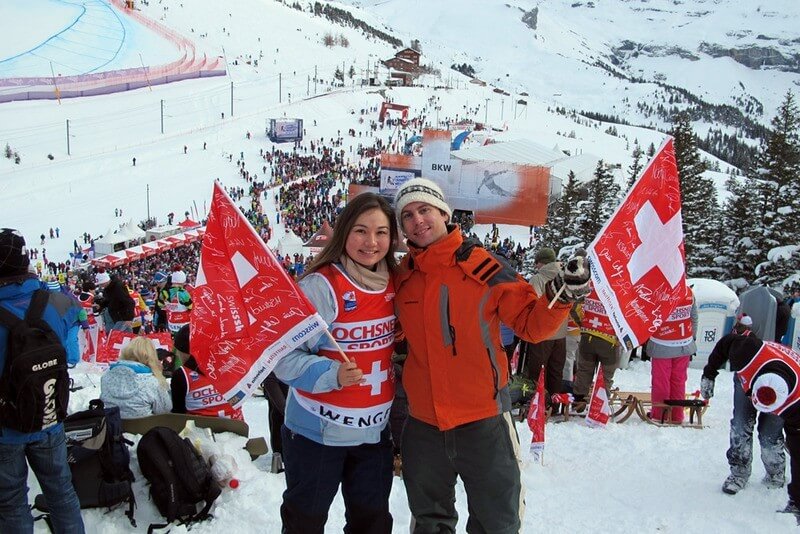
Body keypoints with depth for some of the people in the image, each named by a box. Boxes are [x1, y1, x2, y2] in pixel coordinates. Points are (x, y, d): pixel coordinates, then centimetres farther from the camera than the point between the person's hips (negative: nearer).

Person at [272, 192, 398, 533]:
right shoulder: (321, 285, -18)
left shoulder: (394, 285, 1)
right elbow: (285, 357, -21)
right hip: (317, 433, -5)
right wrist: (331, 374, -35)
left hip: (376, 432, 6)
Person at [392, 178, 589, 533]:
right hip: (423, 425, 4)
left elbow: (530, 324, -6)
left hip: (483, 423, -3)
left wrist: (559, 297, -25)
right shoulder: (402, 276, 3)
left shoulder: (483, 266, -9)